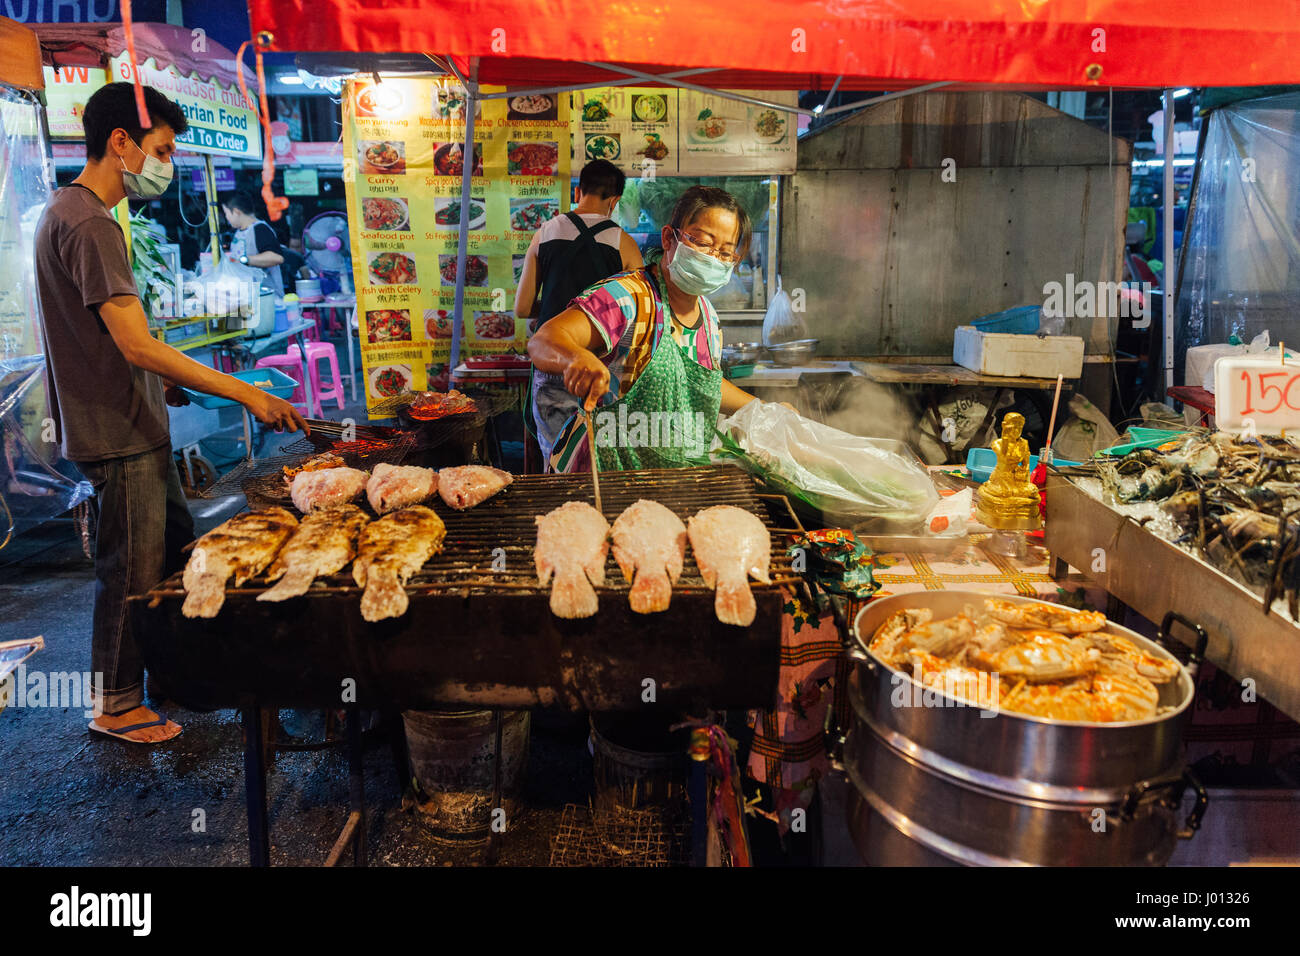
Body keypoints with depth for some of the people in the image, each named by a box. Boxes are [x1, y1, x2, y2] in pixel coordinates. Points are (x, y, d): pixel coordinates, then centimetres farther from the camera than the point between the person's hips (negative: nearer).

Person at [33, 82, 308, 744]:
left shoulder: (67, 212, 13)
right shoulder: (88, 224, -20)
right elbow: (138, 345, -27)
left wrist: (161, 385, 16)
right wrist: (248, 395, -26)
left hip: (133, 424, 10)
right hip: (117, 436, -10)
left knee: (177, 544, 20)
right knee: (132, 571, 2)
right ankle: (115, 707, 19)